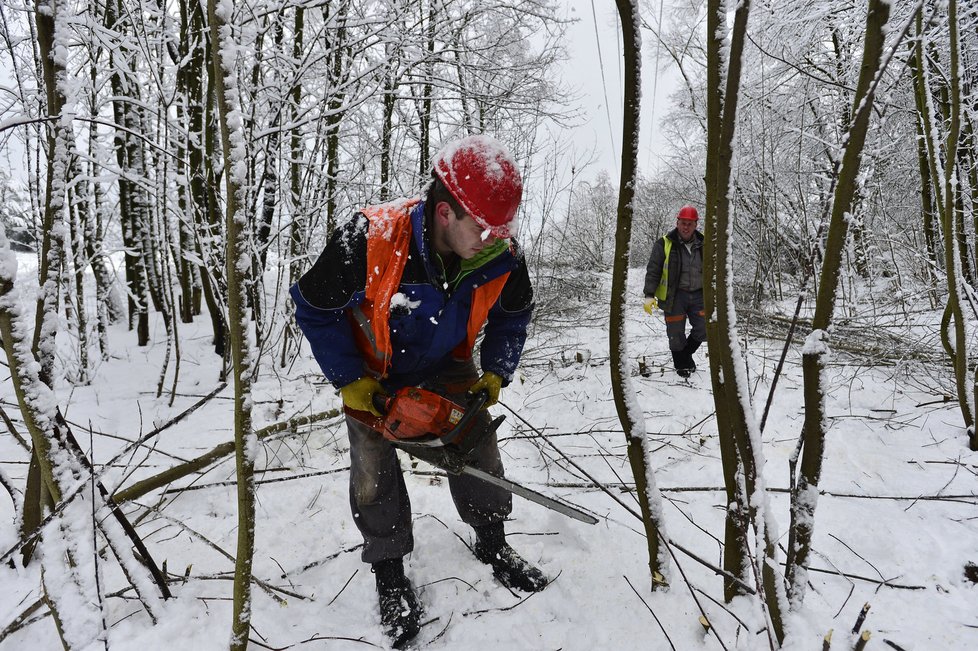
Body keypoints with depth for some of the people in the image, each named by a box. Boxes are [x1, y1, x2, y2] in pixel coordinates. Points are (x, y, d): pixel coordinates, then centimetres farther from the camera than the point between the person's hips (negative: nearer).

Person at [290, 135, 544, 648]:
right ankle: (389, 576, 20)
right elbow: (314, 307, -21)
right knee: (375, 470, -2)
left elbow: (513, 315, -3)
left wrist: (496, 373, -11)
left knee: (478, 446, 4)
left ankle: (492, 545, 28)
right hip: (374, 371, -2)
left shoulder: (502, 255, -27)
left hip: (445, 364, 3)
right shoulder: (369, 241, -39)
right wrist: (350, 383, -20)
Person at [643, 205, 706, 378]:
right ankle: (681, 364, 26)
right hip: (674, 296, -4)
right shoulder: (664, 244, -6)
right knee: (676, 334, 3)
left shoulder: (702, 245, 8)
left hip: (698, 295, 4)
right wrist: (649, 295, -18)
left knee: (704, 329, 1)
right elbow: (653, 271, -9)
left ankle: (686, 354, 28)